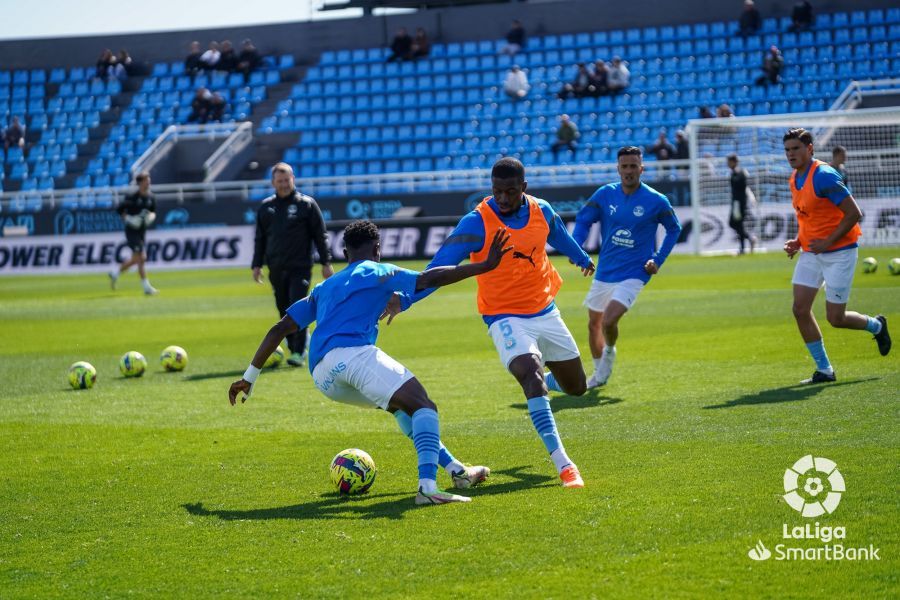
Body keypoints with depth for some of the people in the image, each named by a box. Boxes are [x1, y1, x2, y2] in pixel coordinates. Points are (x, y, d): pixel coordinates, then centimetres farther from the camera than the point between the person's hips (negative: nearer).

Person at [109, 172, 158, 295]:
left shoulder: (151, 198, 4)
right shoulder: (132, 197, -13)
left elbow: (153, 211, 17)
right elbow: (119, 210, -6)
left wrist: (151, 217, -5)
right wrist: (128, 219, -19)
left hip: (142, 231, 7)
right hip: (132, 231, -7)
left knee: (136, 259, 13)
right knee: (140, 258, -11)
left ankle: (115, 273, 35)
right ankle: (146, 287, -9)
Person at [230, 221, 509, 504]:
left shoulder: (324, 288, 33)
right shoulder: (378, 273, 16)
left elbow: (279, 329, 28)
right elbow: (429, 279, 2)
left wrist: (249, 377, 31)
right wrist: (484, 266, 2)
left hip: (323, 378, 7)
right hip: (352, 353, -7)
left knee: (401, 404, 24)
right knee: (423, 406, -12)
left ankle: (456, 471, 20)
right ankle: (427, 486, -36)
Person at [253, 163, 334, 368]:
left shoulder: (306, 204, 2)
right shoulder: (266, 207, 12)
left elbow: (320, 235, 2)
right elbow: (260, 238, 17)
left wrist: (326, 262, -2)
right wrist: (256, 265, 10)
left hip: (300, 268, -4)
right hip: (277, 270, 4)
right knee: (284, 312, 7)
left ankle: (299, 352, -13)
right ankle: (295, 349, 16)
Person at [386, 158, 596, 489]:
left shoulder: (542, 211, -3)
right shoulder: (477, 222, -19)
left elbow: (560, 237, 20)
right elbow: (441, 266, -23)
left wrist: (582, 258, 39)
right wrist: (405, 299, -35)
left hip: (545, 312, 6)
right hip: (506, 317, -6)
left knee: (576, 387, 14)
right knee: (533, 377, -28)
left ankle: (541, 379, 51)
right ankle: (562, 463, -26)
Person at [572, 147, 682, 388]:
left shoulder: (656, 201, -9)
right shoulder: (605, 194, -3)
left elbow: (674, 229, 6)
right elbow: (583, 220, 5)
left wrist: (658, 259, -3)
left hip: (633, 274, -4)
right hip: (604, 273, 4)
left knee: (609, 321, -21)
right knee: (594, 324, 14)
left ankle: (609, 352, 13)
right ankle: (599, 372, 37)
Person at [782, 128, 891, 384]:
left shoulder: (824, 176, -20)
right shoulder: (795, 179, 6)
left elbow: (854, 213, -21)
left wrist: (827, 242, -19)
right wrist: (798, 241, 5)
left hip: (839, 252, -8)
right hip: (811, 252, 8)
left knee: (835, 318, -3)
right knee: (800, 309, -4)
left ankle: (876, 326, 29)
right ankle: (824, 370, 7)